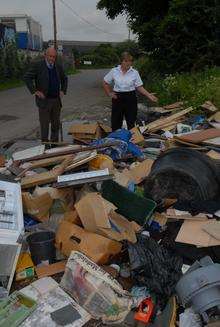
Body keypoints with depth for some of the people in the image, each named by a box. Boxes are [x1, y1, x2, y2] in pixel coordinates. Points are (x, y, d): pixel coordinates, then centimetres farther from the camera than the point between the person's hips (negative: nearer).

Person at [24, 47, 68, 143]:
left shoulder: (58, 67, 9)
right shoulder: (38, 65, -6)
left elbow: (64, 79, 24)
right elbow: (27, 77, -8)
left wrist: (63, 90, 10)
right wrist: (35, 91, -13)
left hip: (56, 100, 5)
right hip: (44, 100, -5)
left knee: (56, 124, 10)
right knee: (44, 125, -1)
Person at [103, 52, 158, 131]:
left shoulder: (135, 73, -1)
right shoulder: (114, 71, 0)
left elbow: (139, 87, 0)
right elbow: (105, 83, 11)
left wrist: (148, 95, -11)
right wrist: (109, 93, 3)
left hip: (131, 98, 0)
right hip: (117, 98, 1)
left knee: (131, 122, 5)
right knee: (116, 121, 5)